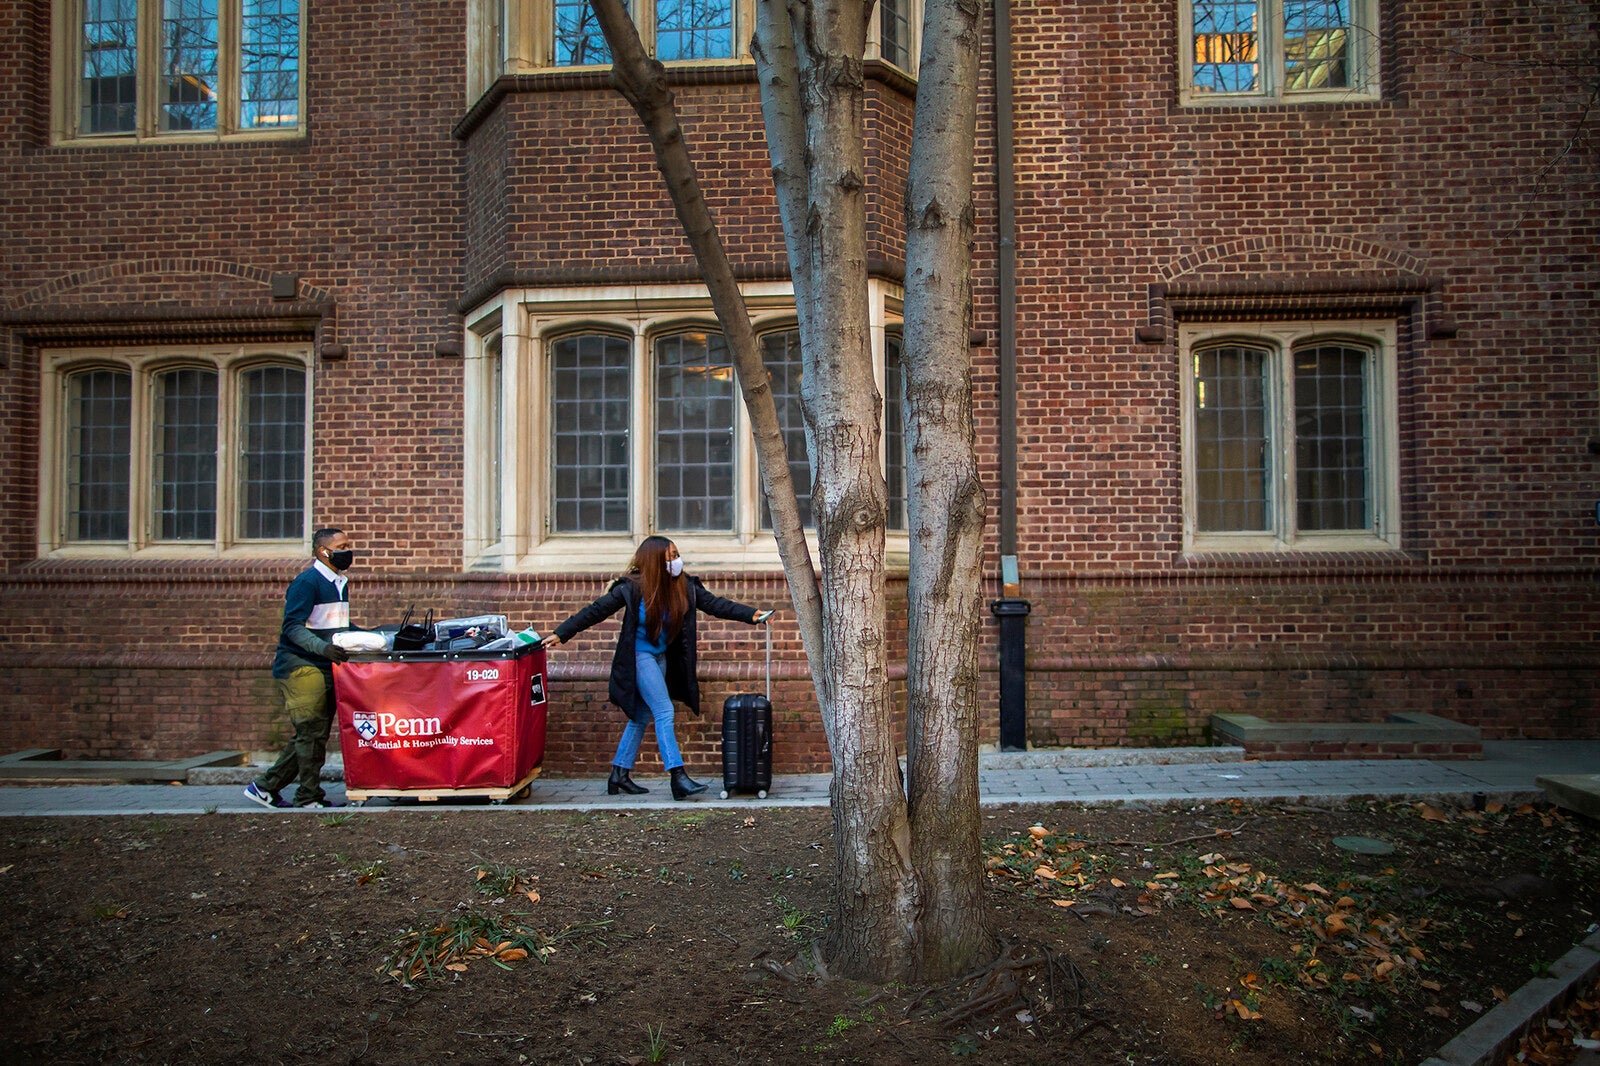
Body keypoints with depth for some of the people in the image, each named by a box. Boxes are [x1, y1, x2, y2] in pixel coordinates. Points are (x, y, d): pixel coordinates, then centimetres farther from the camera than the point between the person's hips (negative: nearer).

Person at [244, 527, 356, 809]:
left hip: (325, 668, 9)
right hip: (301, 667, -9)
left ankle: (266, 786, 22)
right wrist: (323, 648, -31)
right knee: (311, 732, -6)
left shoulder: (340, 583, 16)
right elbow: (292, 627, -19)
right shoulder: (307, 582, -12)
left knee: (311, 735, 12)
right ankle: (309, 797, 4)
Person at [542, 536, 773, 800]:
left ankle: (620, 775, 21)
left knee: (642, 716, 11)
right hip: (639, 656, -6)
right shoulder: (633, 587, -18)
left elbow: (715, 604, -6)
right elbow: (596, 610, -14)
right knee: (664, 711, -14)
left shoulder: (685, 586, -6)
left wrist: (752, 615, -16)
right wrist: (561, 634, -16)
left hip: (661, 657, 6)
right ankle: (678, 777, -14)